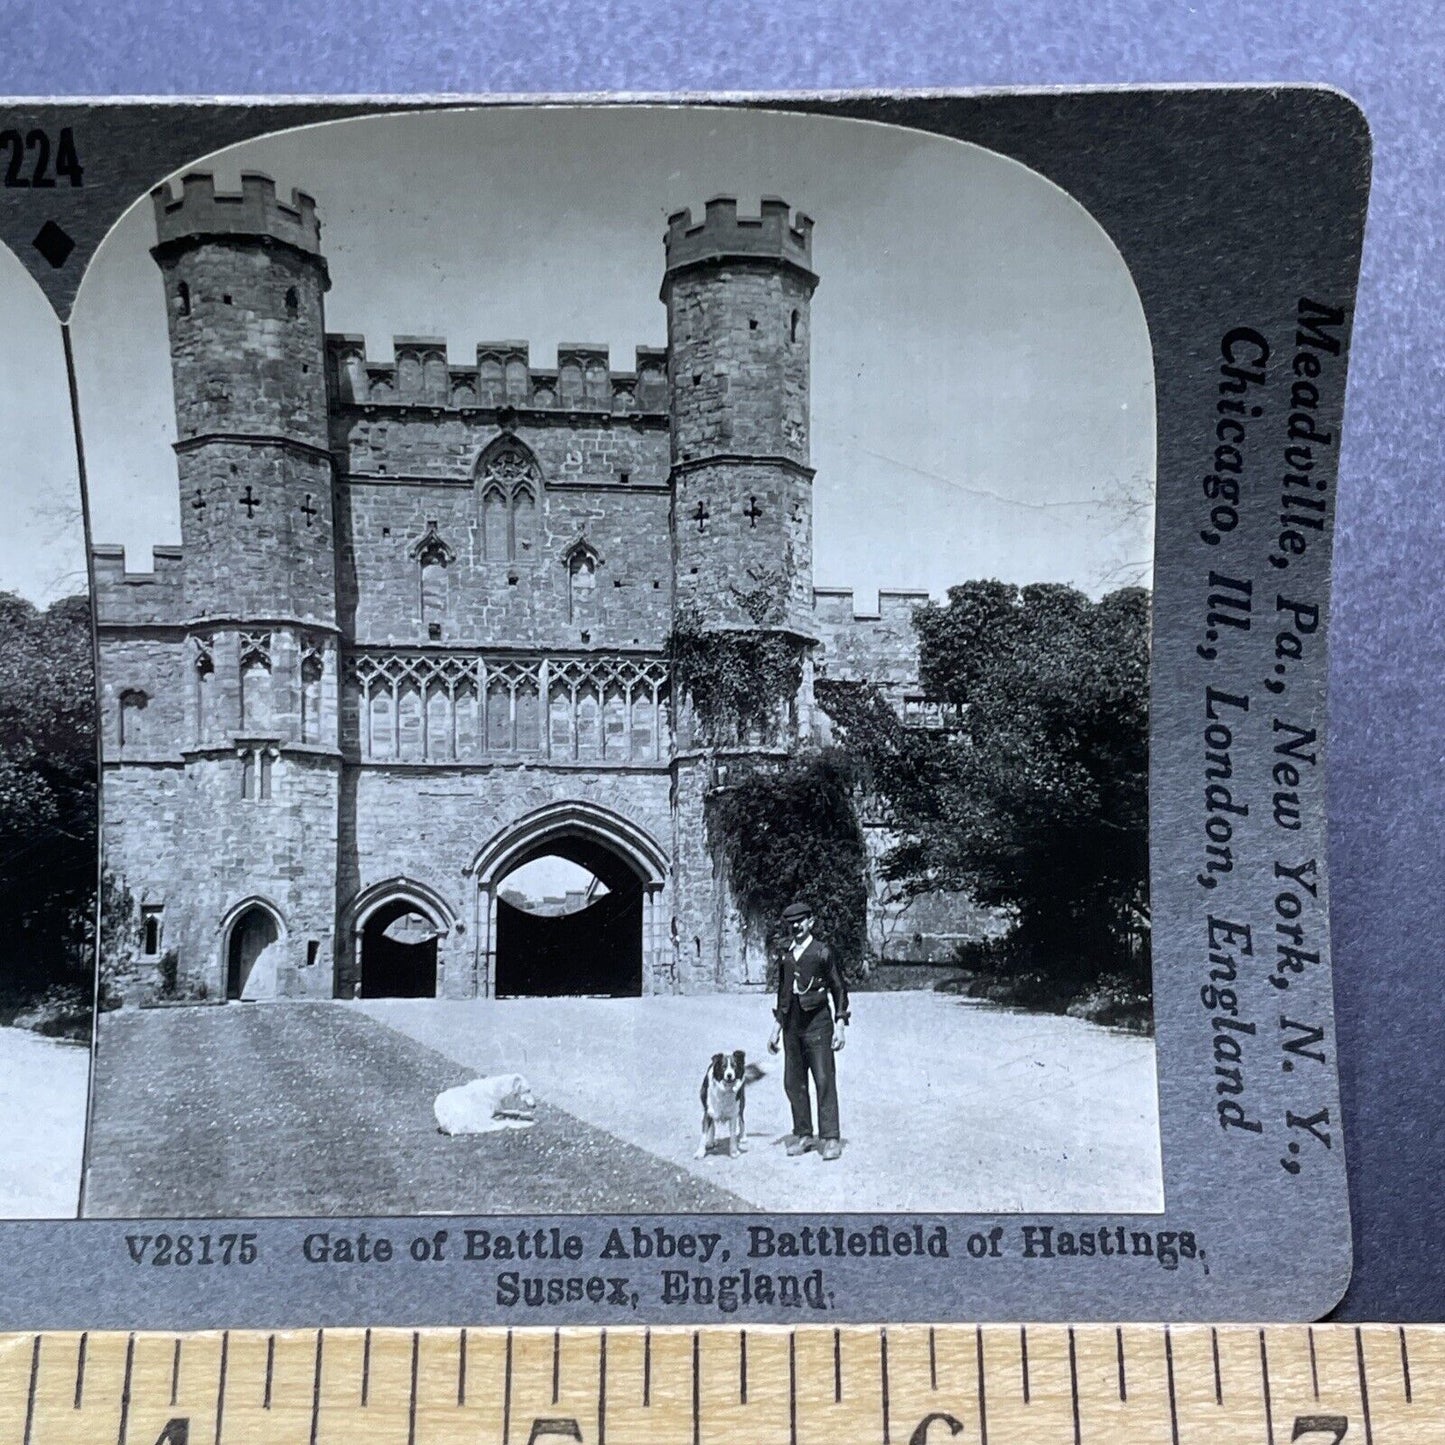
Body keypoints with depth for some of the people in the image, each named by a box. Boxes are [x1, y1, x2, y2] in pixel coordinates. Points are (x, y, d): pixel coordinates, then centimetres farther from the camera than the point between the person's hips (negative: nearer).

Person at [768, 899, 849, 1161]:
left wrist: (840, 1024, -6)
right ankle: (803, 1135, 15)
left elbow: (839, 989, 0)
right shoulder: (786, 955, 12)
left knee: (824, 1080, -8)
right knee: (793, 1082, 5)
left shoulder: (822, 952, -3)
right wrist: (777, 1027, 19)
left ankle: (830, 1139, -5)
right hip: (792, 1026, 6)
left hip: (817, 1023, -5)